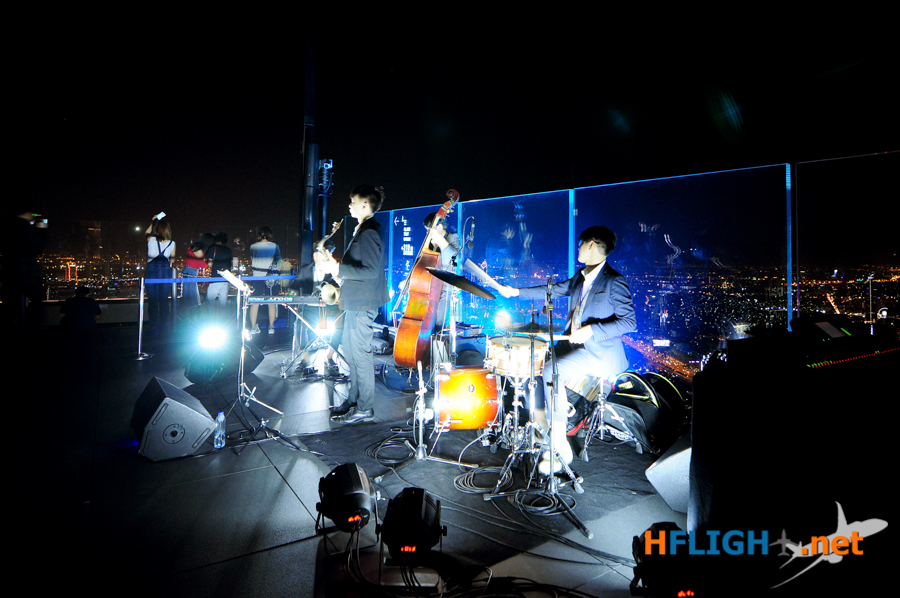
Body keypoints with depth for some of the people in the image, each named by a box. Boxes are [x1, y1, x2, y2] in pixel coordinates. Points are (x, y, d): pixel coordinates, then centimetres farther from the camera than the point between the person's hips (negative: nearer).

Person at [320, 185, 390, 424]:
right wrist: (337, 265, 13)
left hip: (363, 302, -11)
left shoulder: (369, 232, -17)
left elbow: (371, 270, -25)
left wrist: (339, 269, -21)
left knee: (360, 353, -5)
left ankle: (365, 409, 3)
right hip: (355, 301, 11)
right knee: (350, 351, 16)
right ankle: (353, 401, 27)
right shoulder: (362, 229, 16)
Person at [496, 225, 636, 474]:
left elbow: (629, 322, -18)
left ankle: (561, 446, -16)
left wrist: (591, 330, -27)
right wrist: (516, 292, 18)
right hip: (573, 343, 9)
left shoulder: (614, 282, -14)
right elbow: (554, 290, 20)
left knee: (552, 372, -26)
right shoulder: (581, 276, 12)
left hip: (600, 352, -9)